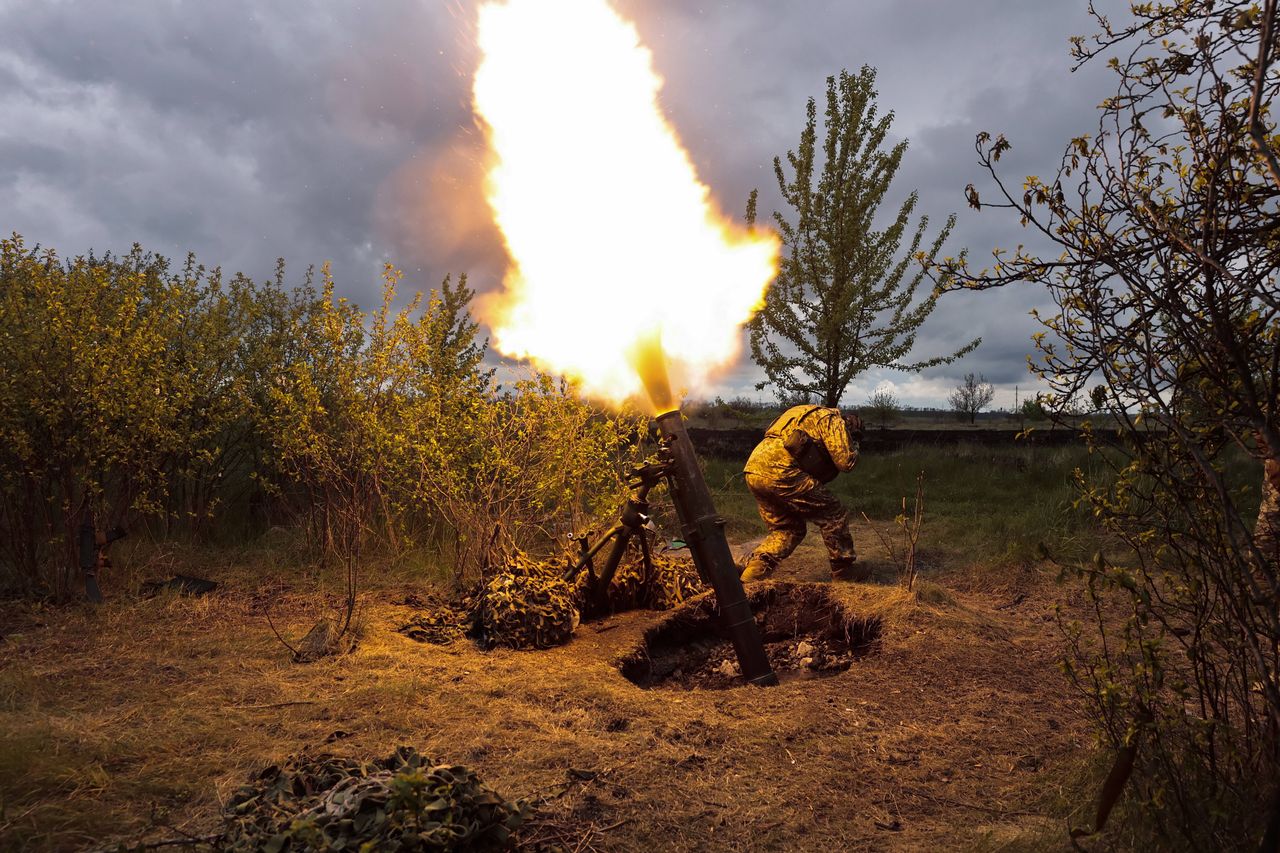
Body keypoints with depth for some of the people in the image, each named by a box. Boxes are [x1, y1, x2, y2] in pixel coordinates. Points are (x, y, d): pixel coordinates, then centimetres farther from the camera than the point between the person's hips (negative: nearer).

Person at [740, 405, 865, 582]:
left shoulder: (806, 416, 35)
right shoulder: (833, 418, 8)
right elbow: (846, 461, 1)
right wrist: (853, 447, 20)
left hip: (753, 471, 9)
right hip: (778, 471, -9)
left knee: (788, 529, 20)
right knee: (832, 513, 7)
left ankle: (751, 573, 6)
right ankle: (844, 570, 19)